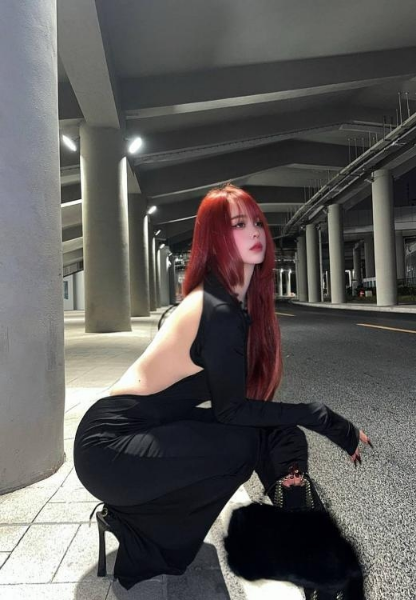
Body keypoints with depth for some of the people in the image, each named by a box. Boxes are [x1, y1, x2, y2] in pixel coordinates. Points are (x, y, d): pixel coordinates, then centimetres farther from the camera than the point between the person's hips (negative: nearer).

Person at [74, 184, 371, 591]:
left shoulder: (241, 302, 4)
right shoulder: (220, 312, -25)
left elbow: (247, 396, 5)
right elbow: (231, 410, -18)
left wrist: (286, 457, -6)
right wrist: (317, 416, -12)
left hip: (140, 433, 8)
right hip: (108, 449, -8)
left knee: (276, 430, 2)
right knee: (242, 443, -22)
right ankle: (143, 541, 3)